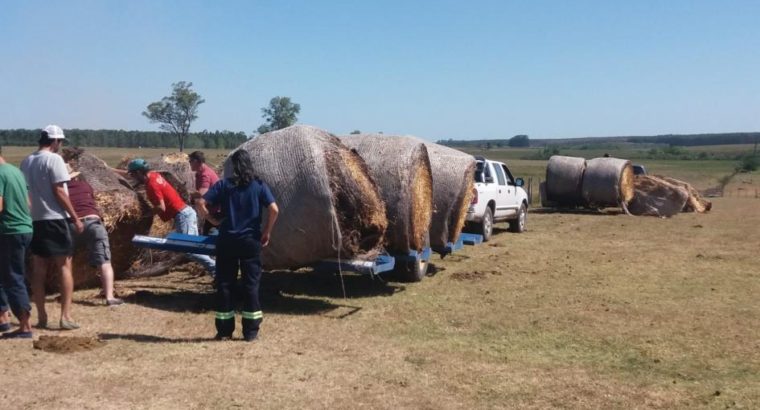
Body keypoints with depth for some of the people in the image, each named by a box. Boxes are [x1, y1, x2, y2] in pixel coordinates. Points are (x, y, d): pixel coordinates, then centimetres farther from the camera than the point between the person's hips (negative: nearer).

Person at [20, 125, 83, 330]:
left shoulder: (26, 162, 11)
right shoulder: (54, 159, -10)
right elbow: (59, 191, -14)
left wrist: (29, 214, 19)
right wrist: (75, 218, -10)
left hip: (33, 220, 7)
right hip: (55, 219, -7)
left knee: (39, 270, 9)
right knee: (64, 266, -1)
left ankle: (41, 316, 13)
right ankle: (66, 316, -5)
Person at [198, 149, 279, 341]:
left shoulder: (223, 185, 1)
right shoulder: (259, 185, 0)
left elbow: (201, 204, -7)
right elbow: (274, 209, -10)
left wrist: (214, 221, 7)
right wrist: (267, 232, 1)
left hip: (227, 241, 1)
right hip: (251, 241, 0)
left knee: (225, 284, 9)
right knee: (251, 284, 6)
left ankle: (224, 330, 13)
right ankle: (250, 331, 8)